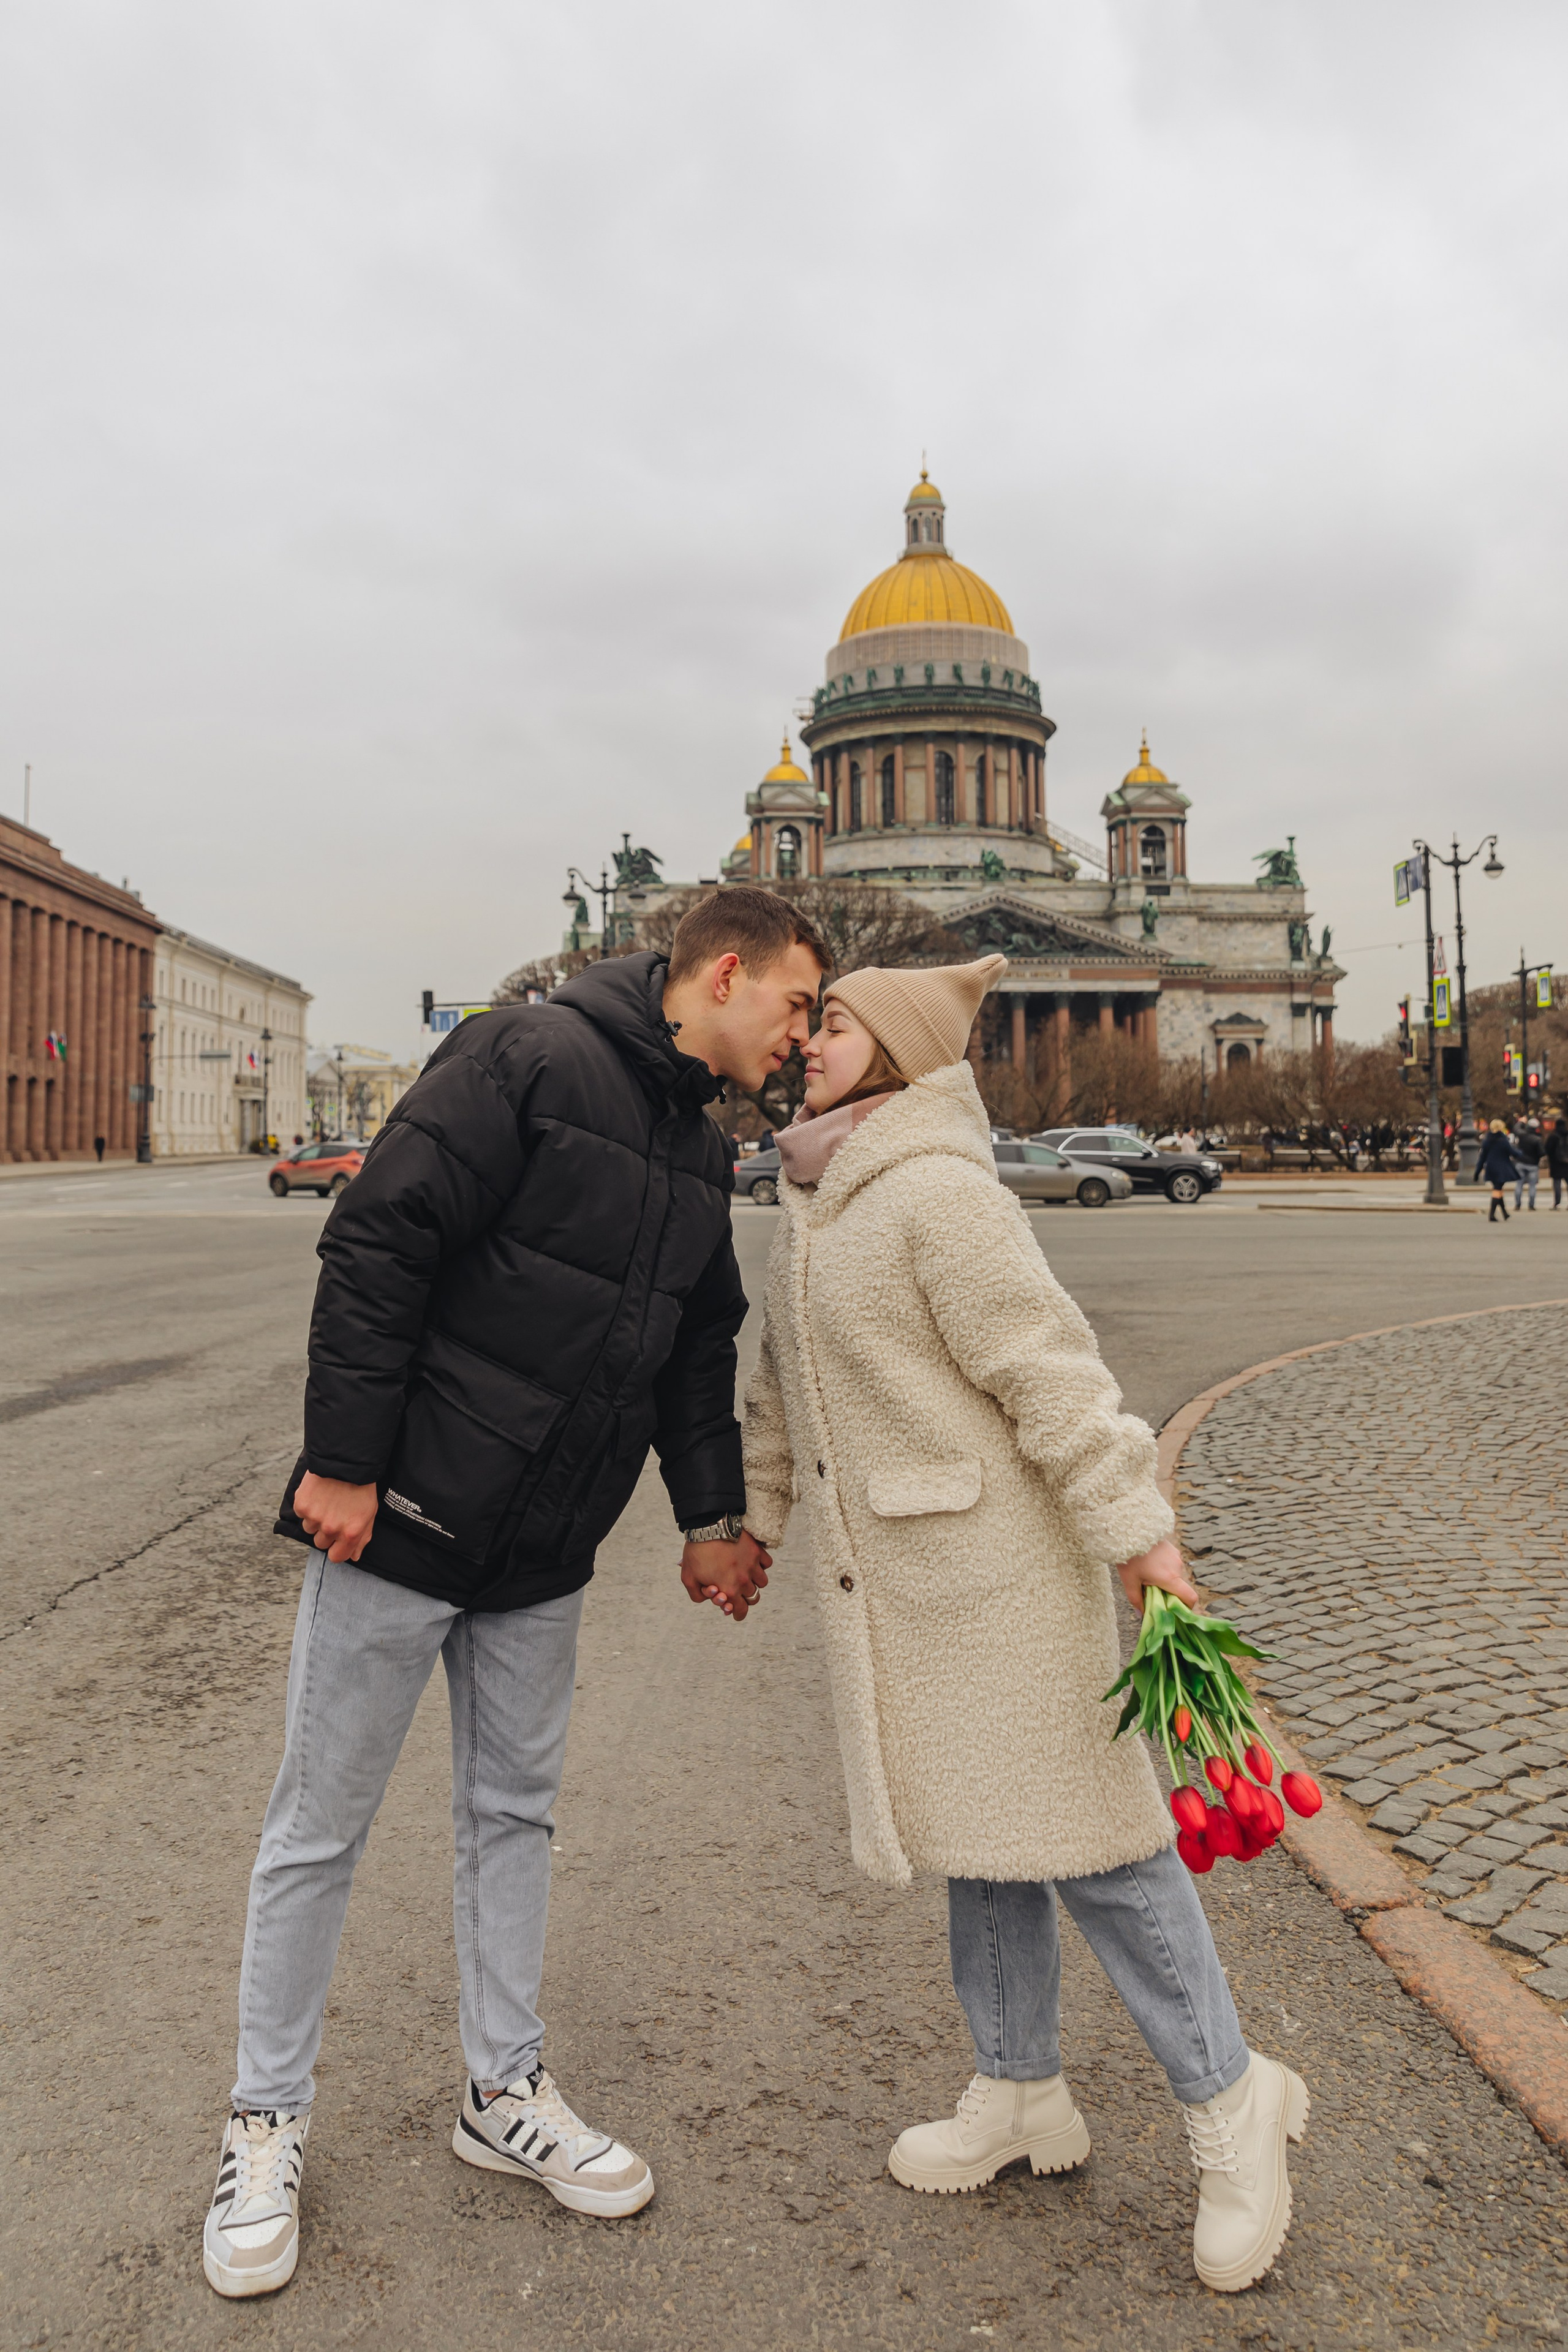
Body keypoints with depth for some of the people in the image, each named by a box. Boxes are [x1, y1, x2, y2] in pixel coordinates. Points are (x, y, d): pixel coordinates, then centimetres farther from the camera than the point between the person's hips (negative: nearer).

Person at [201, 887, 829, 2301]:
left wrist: (714, 1517, 16)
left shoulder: (701, 1153, 10)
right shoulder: (530, 1059, -16)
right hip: (401, 1521, -7)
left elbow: (701, 1350, 17)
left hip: (546, 1554, 8)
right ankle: (267, 2126, 27)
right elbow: (379, 1244, -20)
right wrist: (345, 1457, -20)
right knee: (321, 1829, 7)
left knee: (514, 1812, 18)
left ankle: (507, 2095, 35)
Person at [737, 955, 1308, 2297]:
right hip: (888, 1579, 9)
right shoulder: (814, 1206, 12)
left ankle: (1229, 2101, 20)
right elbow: (784, 1389, 20)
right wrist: (749, 1517, 25)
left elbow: (1048, 1368, -20)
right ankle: (1021, 2095, 33)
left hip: (996, 1563, -8)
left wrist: (1136, 1529, -21)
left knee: (1079, 1827, 0)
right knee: (970, 1832, 17)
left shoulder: (940, 1191, -16)